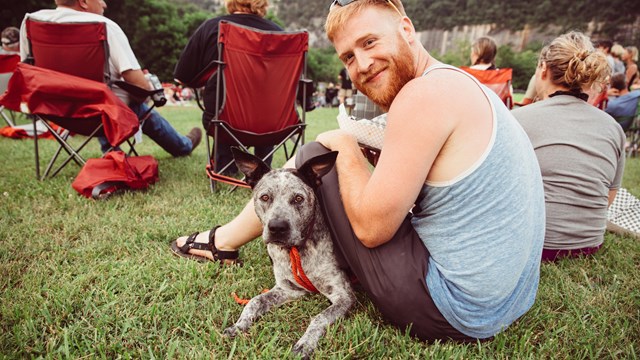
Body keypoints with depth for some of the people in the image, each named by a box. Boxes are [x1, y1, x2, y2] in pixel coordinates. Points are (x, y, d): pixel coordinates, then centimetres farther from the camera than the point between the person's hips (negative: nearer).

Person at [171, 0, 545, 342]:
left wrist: (345, 149, -4)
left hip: (452, 311, -9)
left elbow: (372, 226, -19)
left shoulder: (425, 92, -21)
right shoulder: (459, 83, 9)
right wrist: (385, 159, 3)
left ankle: (225, 241, 20)